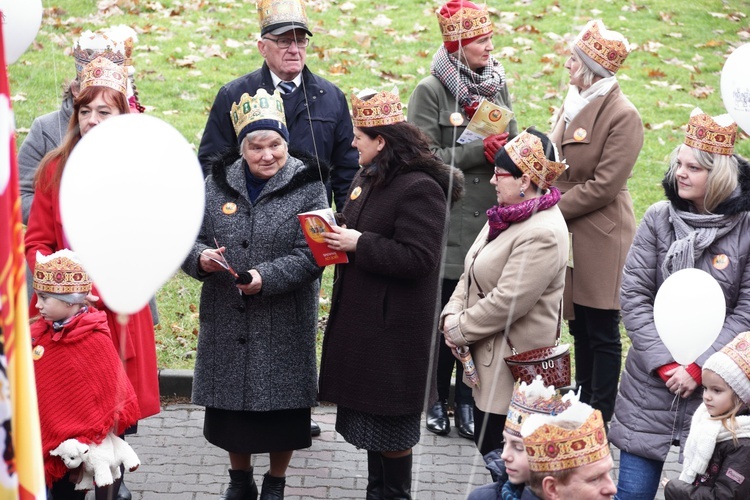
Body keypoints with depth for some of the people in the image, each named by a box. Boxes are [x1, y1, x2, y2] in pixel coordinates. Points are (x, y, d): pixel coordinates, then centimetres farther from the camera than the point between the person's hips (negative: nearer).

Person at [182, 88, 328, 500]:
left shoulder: (306, 187, -6)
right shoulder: (218, 183, 4)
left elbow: (311, 255, -12)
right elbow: (190, 237, 5)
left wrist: (267, 277, -25)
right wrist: (200, 257, -18)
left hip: (284, 323, -3)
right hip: (226, 319, 3)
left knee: (280, 403, 7)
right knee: (231, 401, 12)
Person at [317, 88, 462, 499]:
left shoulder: (419, 189, -19)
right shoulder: (368, 178, 10)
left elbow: (418, 259, -25)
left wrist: (359, 244, -22)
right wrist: (337, 238, 4)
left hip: (394, 325, -9)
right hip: (361, 316, 9)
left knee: (390, 418, 1)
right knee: (369, 411, 17)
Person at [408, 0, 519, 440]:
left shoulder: (499, 87, 9)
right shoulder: (431, 92, -5)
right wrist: (480, 152, -19)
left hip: (491, 222, 4)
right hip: (447, 226, -4)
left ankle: (467, 399, 19)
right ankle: (438, 399, 20)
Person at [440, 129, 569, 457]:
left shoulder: (542, 235, -21)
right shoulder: (509, 215, 10)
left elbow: (507, 301, -24)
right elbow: (472, 271, 13)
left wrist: (460, 330, -13)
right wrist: (453, 314, -3)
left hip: (512, 366, -10)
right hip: (487, 358, 10)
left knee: (495, 451, -3)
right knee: (486, 446, 16)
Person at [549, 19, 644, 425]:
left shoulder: (622, 116, -16)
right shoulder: (574, 104, 11)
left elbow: (603, 186, -18)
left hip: (600, 239, -8)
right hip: (570, 236, 8)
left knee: (602, 332, 0)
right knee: (580, 327, 16)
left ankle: (602, 420, 8)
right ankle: (582, 405, 27)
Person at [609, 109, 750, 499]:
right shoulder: (659, 219, -1)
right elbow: (633, 295, -3)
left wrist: (698, 368, -13)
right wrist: (663, 363, -10)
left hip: (712, 388, -2)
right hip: (651, 381, 2)